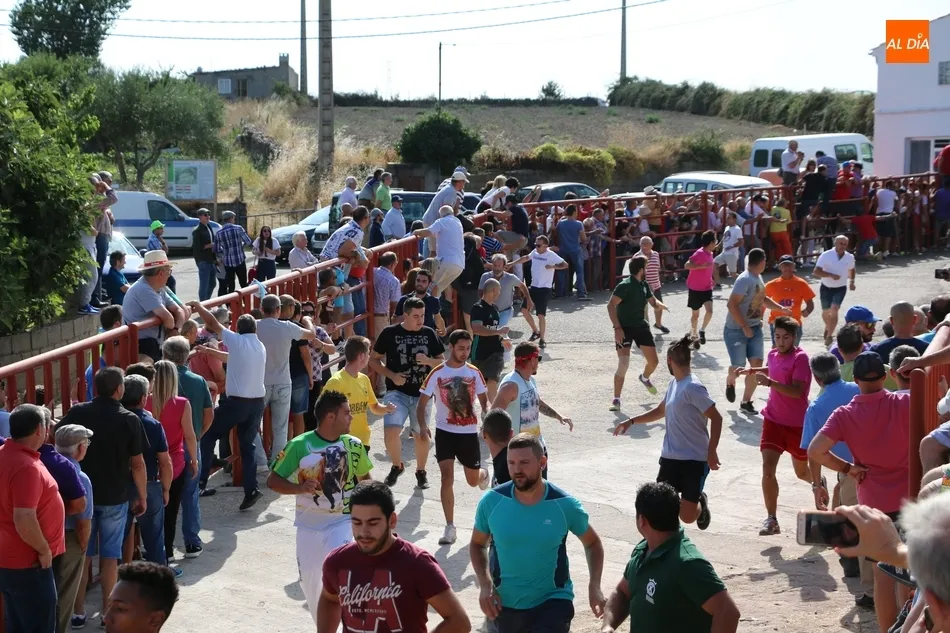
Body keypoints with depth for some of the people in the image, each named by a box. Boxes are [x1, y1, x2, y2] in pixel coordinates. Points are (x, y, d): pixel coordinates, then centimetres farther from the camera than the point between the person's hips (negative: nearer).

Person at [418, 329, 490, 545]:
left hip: (469, 432, 2)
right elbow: (422, 403, -6)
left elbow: (484, 400, 9)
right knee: (447, 478, -12)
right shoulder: (437, 374, -9)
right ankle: (450, 527, -4)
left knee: (473, 480, 12)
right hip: (445, 432, -2)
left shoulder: (474, 373, -1)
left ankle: (484, 475, 52)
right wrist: (422, 425, -23)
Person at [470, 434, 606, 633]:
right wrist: (485, 585, -9)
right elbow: (477, 544, 6)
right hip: (506, 604, 3)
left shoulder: (565, 505, -14)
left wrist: (594, 586, -9)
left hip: (553, 600, -2)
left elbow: (592, 543, 5)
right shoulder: (492, 501, -11)